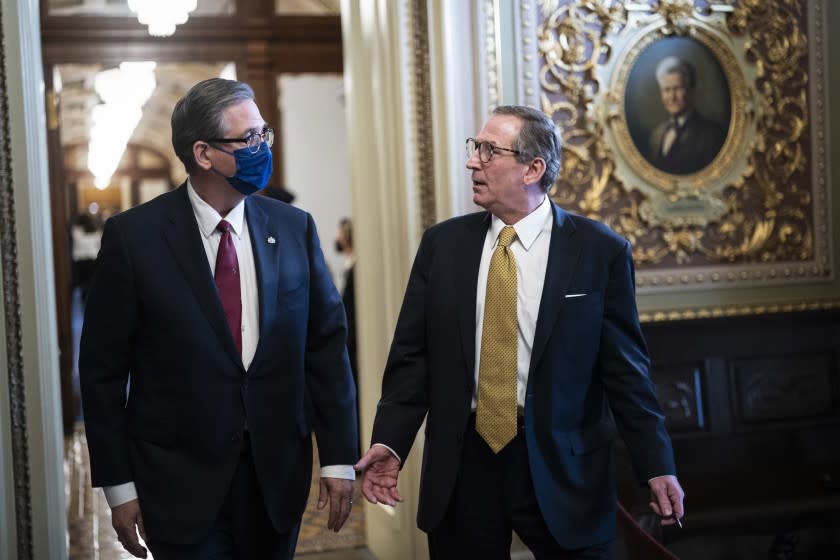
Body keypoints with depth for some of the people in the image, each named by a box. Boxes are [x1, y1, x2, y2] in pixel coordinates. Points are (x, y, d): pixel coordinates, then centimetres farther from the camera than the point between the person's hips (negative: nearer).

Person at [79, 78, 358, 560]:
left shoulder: (294, 228, 0)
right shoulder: (134, 236, -8)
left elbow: (326, 343, 3)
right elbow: (103, 367, -5)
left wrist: (339, 458, 0)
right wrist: (118, 485, -5)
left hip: (278, 472, 3)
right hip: (180, 481, -3)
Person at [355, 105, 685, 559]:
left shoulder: (600, 251, -4)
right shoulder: (442, 244, 4)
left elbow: (624, 369, -2)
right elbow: (412, 354, 4)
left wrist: (656, 465, -4)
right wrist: (389, 440, -8)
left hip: (561, 465, -2)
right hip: (461, 462, 3)